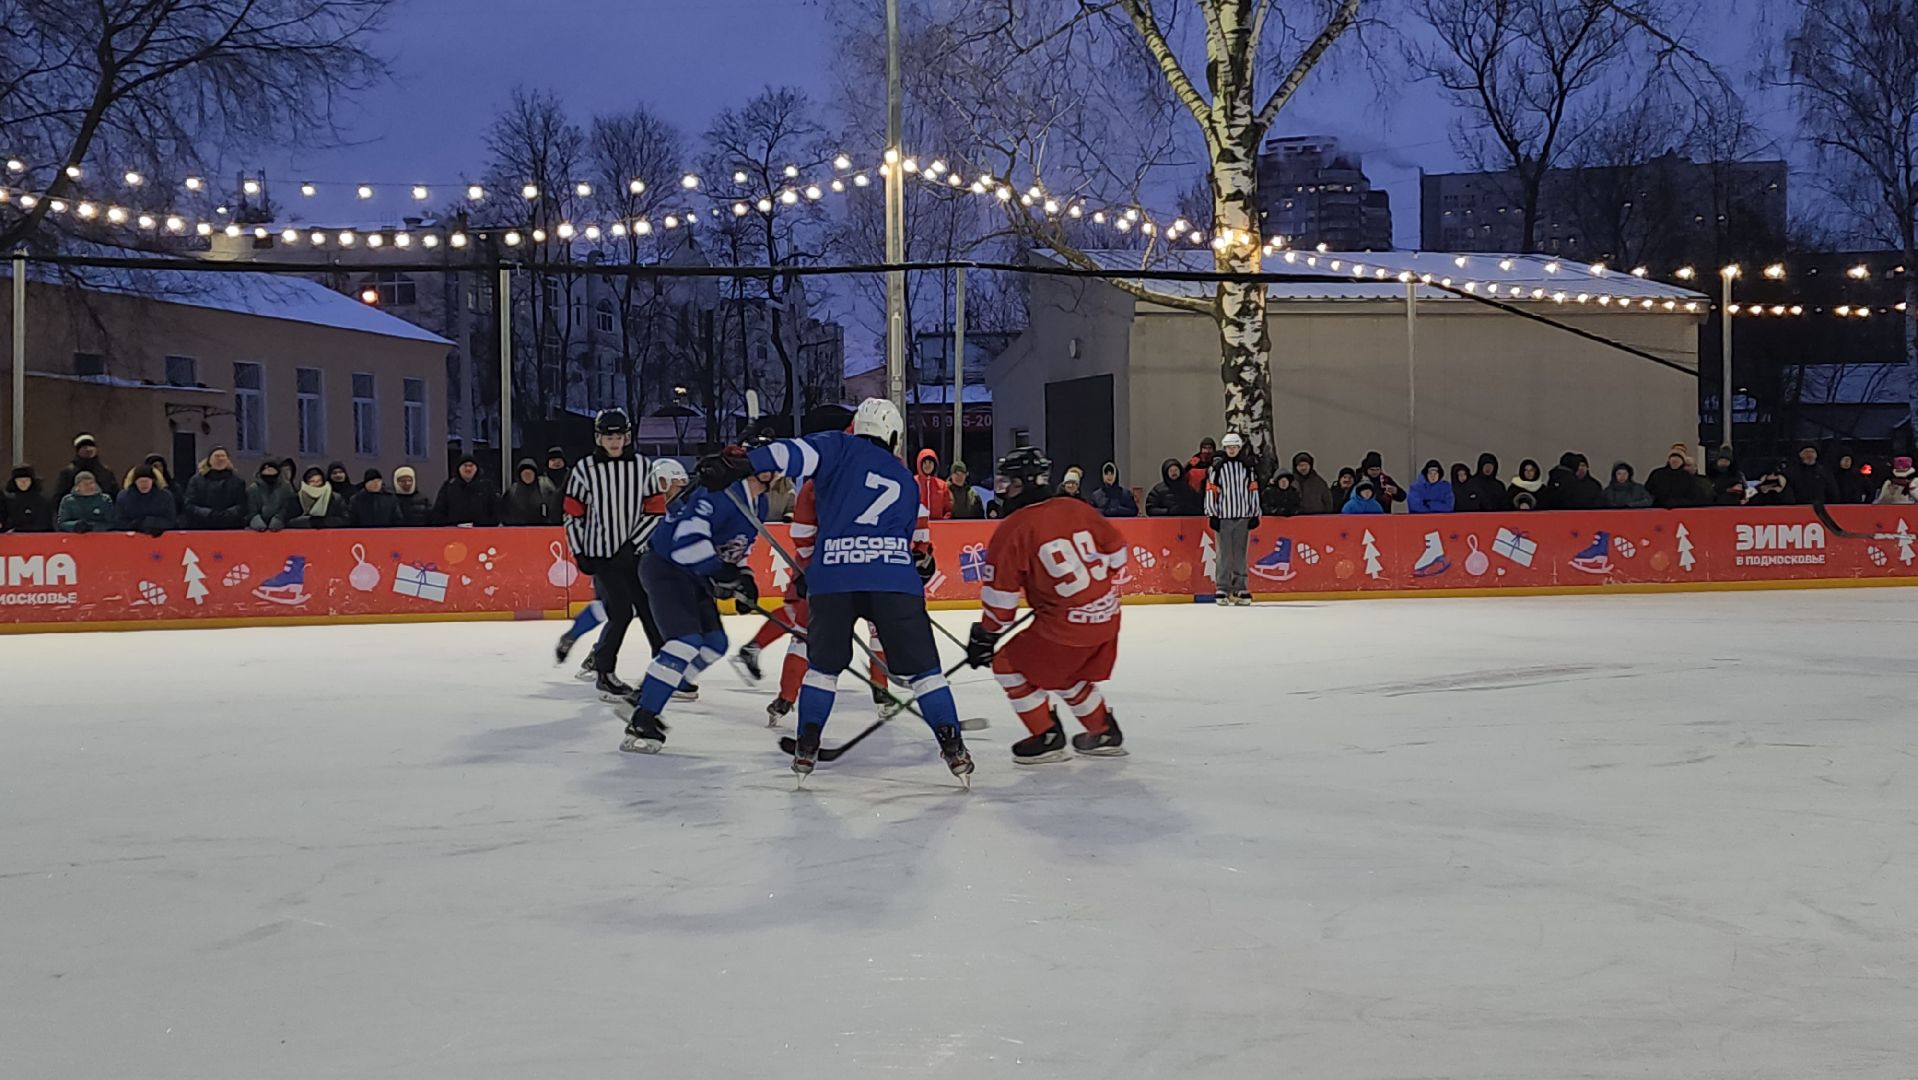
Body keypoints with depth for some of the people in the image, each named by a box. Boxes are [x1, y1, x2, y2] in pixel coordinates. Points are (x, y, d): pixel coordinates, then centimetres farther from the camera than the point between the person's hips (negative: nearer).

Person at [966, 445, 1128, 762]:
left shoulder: (1013, 529, -11)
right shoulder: (1076, 510, 6)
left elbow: (1001, 593, -9)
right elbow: (1116, 551, 15)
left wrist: (986, 634, 3)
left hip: (1066, 624, -8)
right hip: (1106, 616, 8)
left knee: (1008, 665, 9)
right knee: (1066, 674, 29)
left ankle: (1047, 737, 12)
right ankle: (1105, 733, 34)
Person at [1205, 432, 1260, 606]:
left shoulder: (1248, 466, 8)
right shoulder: (1217, 467, -1)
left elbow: (1253, 491, 9)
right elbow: (1211, 491, -2)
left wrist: (1255, 515, 6)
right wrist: (1212, 515, -5)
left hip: (1243, 515, 2)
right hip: (1223, 515, -2)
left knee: (1240, 553, 6)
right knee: (1225, 554, -2)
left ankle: (1239, 588, 11)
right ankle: (1223, 589, 3)